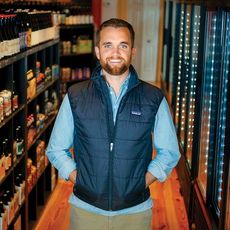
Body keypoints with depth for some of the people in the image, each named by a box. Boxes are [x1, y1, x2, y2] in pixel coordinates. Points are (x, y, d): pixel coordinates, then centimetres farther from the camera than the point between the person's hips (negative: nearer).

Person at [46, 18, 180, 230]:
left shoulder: (154, 99, -3)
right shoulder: (75, 97, -2)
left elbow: (169, 153, 5)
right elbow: (56, 150, 6)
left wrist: (140, 184, -5)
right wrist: (79, 181, -6)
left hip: (136, 211, 0)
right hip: (85, 209, 0)